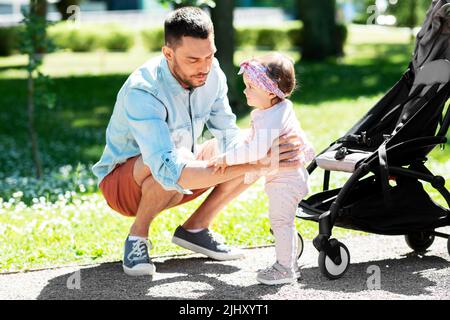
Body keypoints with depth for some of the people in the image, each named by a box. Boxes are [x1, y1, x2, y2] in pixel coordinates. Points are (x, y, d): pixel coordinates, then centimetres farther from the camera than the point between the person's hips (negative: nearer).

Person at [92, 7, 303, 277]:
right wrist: (255, 164, -50)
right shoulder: (141, 93, -35)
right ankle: (138, 236, -12)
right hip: (122, 183, -7)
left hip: (175, 185, 7)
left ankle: (195, 228, 2)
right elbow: (171, 171, -45)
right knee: (181, 160, -39)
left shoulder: (211, 72, -13)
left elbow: (229, 135, -8)